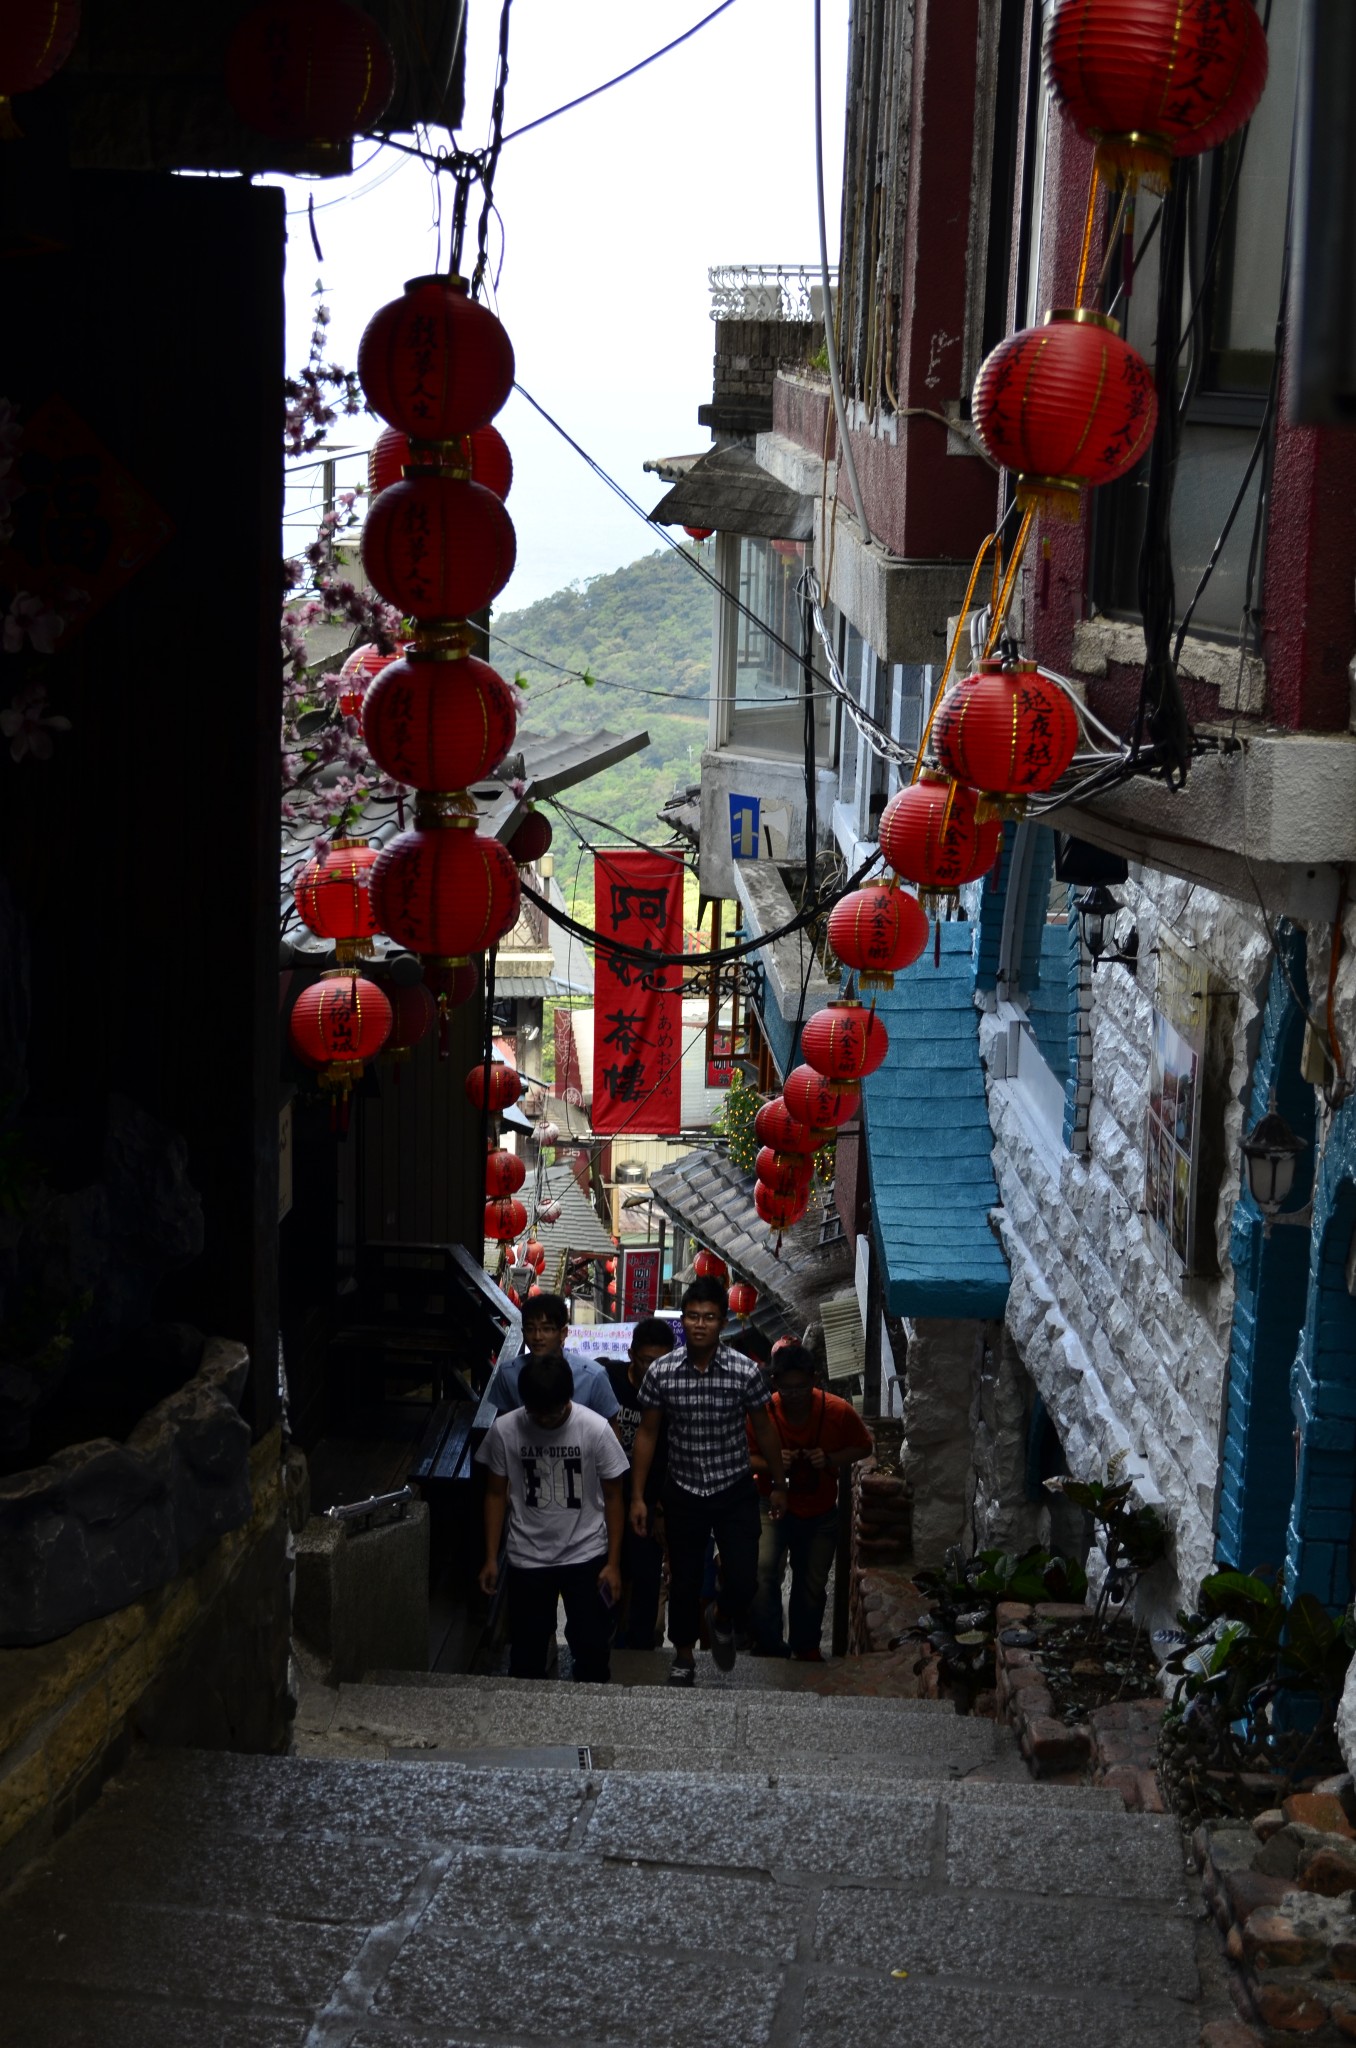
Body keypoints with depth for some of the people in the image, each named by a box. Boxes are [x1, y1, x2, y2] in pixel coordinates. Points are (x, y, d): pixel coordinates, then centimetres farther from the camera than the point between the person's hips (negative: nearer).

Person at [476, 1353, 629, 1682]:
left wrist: (613, 1562, -6)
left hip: (586, 1556, -1)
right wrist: (491, 1558, 1)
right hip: (527, 1559, 1)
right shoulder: (504, 1429, -13)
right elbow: (496, 1494, 0)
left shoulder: (595, 1429, -17)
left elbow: (612, 1497, -7)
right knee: (526, 1652, 11)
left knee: (592, 1648, 6)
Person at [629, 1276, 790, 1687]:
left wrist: (778, 1484, 9)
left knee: (743, 1581, -5)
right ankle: (684, 1656, 34)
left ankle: (722, 1620, 30)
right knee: (684, 1582, 11)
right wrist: (637, 1496, -1)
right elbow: (647, 1433, -1)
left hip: (735, 1492, 0)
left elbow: (764, 1429, 2)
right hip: (683, 1494, 1)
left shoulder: (745, 1371, -12)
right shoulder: (661, 1372, -10)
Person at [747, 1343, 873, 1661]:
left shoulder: (838, 1411, -18)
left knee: (812, 1586, 15)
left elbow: (864, 1446, -2)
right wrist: (770, 1463, -29)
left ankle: (806, 1647, 40)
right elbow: (743, 1456, -7)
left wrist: (831, 1460, -20)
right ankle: (770, 1647, -9)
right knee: (763, 1572, -24)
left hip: (820, 1513, 2)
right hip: (773, 1505, -2)